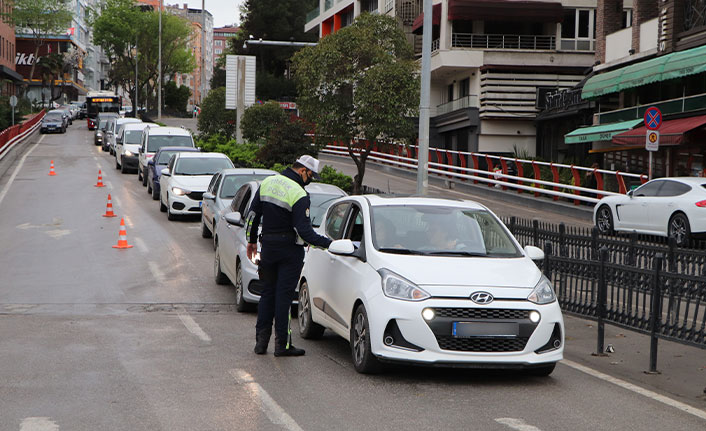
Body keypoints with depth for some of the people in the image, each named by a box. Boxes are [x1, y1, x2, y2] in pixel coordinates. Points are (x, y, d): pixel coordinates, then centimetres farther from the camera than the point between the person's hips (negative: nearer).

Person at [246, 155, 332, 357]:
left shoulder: (267, 183, 5)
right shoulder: (299, 195, -17)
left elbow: (252, 214, 10)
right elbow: (304, 231, -20)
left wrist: (251, 240, 20)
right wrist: (328, 244, -15)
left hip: (268, 247, 6)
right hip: (289, 250, -6)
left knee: (268, 293, 14)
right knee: (284, 295, -1)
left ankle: (261, 340, 14)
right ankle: (282, 344, 2)